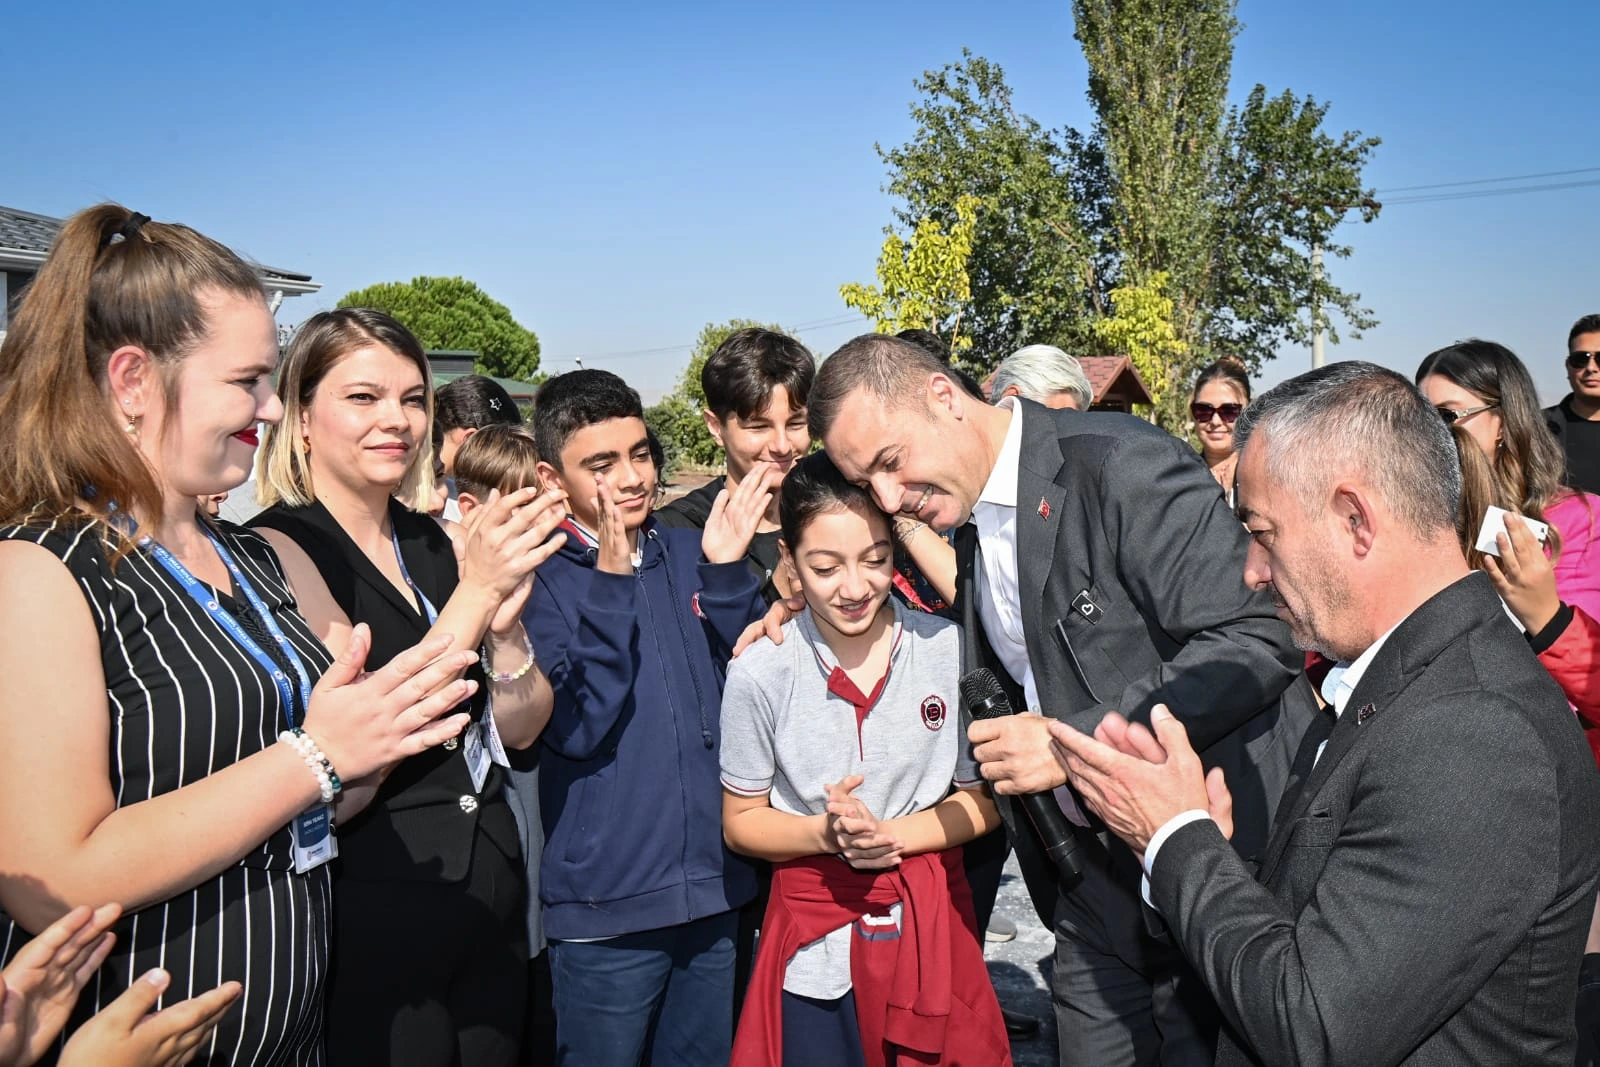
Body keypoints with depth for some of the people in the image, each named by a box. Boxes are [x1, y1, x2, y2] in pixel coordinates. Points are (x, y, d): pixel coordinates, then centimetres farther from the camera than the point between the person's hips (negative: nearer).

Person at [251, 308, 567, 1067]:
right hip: (370, 917, -6)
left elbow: (521, 729, 4)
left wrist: (506, 622, -15)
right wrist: (474, 590, -25)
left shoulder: (431, 542, 5)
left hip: (490, 893, 6)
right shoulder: (278, 548, -13)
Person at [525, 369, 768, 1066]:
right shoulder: (540, 578, -8)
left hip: (713, 890, 4)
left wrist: (726, 574, -10)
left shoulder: (689, 553, 4)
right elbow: (577, 728, -18)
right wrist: (609, 581, -22)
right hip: (605, 907, -4)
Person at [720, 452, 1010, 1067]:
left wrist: (892, 836, -15)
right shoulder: (759, 675, -10)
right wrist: (827, 834, -19)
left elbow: (985, 797, 1)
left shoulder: (948, 650, -8)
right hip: (817, 946, -1)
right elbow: (741, 821, 0)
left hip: (932, 925, 1)